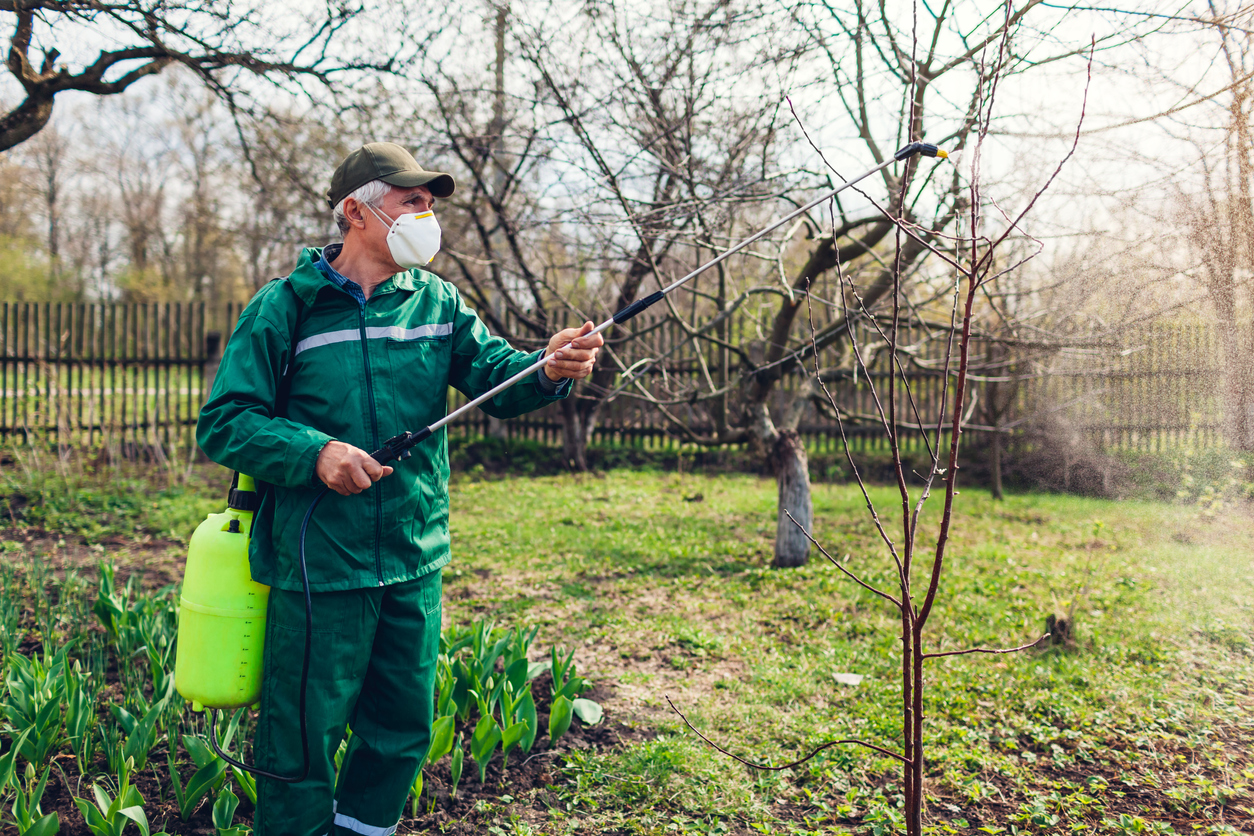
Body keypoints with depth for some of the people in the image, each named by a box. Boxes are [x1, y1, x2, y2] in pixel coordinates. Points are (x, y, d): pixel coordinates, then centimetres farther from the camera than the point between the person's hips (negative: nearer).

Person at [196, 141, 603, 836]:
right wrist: (315, 452, -24)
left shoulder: (436, 301, 6)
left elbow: (494, 372, -6)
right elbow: (222, 423, -8)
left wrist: (547, 370, -28)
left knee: (404, 731, 18)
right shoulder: (286, 306, -6)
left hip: (416, 558, 5)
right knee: (304, 739, 7)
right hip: (319, 564, -5)